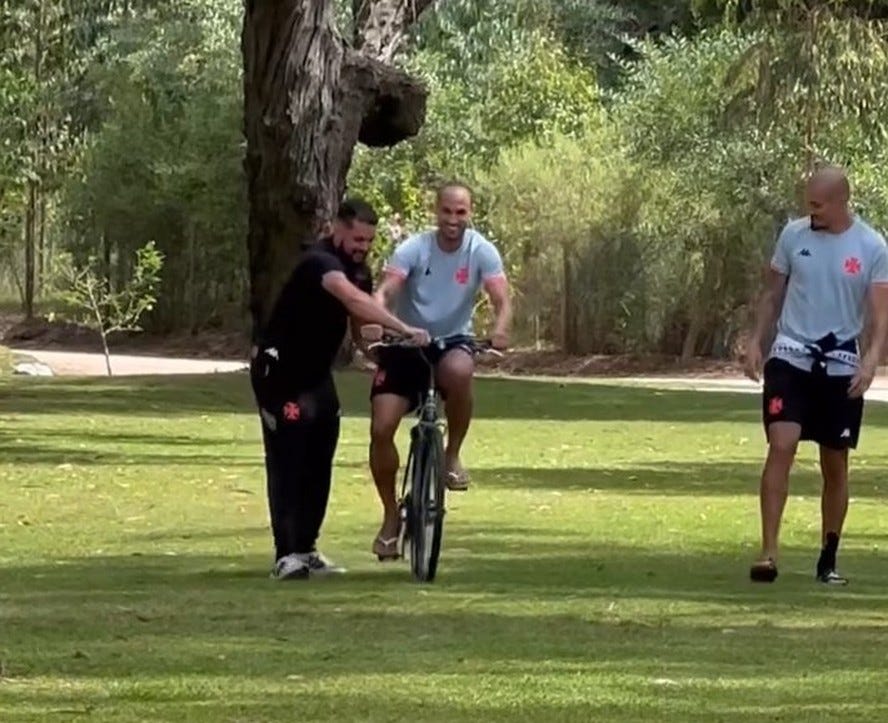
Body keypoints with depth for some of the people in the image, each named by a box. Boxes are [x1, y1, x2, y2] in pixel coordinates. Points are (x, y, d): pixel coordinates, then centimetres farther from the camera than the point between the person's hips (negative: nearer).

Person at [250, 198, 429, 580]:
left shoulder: (357, 270, 4)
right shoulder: (320, 262, -25)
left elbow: (360, 318, 6)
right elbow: (352, 298, -43)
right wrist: (403, 329, -51)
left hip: (316, 374, 9)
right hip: (280, 372, -9)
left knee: (318, 463, 7)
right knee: (287, 459, -12)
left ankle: (306, 549, 14)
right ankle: (286, 556, -14)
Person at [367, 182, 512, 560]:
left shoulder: (481, 251, -10)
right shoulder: (414, 249, -12)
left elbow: (501, 299, -20)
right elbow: (386, 290, -25)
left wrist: (500, 329, -43)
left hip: (452, 342, -1)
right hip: (405, 344, 1)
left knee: (459, 371, -39)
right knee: (381, 428, -12)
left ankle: (452, 455, -15)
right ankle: (391, 516, 8)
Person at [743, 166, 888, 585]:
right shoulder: (793, 236, 1)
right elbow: (773, 293, 12)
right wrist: (756, 340, 2)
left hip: (841, 366, 0)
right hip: (791, 358, 0)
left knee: (835, 463, 7)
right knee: (781, 445, -16)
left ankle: (828, 560, 20)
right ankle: (768, 553, -18)